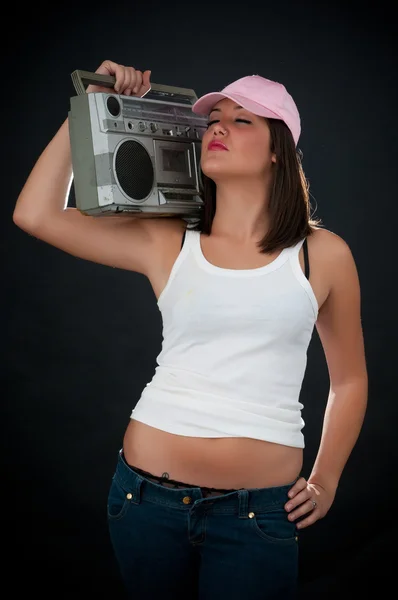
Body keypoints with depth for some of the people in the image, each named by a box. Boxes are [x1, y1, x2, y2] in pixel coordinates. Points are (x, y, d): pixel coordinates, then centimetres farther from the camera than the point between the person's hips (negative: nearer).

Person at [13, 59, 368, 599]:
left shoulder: (323, 255, 1)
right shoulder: (166, 243, 2)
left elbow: (349, 380, 11)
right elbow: (36, 214, -4)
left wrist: (325, 482, 4)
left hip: (259, 510, -1)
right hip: (148, 492, 2)